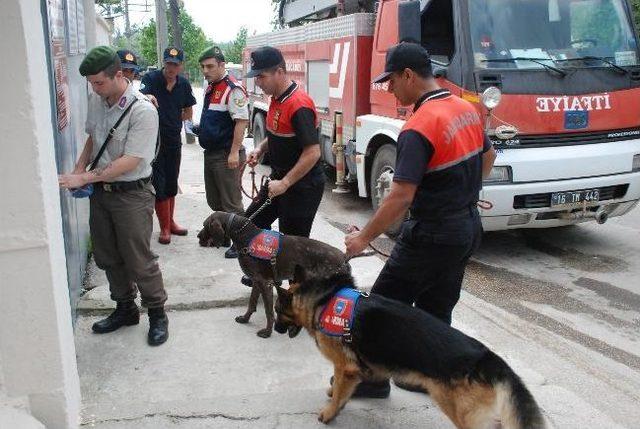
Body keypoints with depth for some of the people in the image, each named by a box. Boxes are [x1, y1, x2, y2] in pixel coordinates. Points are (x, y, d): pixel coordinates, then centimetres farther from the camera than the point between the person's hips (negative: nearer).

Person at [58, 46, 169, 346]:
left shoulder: (143, 111, -20)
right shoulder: (96, 101, 2)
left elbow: (130, 162, -24)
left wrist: (84, 178, -24)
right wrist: (79, 168, 2)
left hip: (132, 194, -7)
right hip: (100, 190, 7)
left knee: (139, 260, 0)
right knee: (107, 257, 16)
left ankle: (157, 314, 19)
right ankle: (125, 309, 34)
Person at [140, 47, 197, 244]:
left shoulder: (184, 84, 3)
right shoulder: (151, 78, -11)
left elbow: (188, 113, 13)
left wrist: (170, 119, 1)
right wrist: (147, 97, -52)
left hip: (174, 140, 5)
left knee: (171, 184, 14)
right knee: (159, 185, -3)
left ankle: (170, 222, 28)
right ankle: (165, 228, 8)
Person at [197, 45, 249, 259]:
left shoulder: (232, 89, -16)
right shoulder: (210, 87, 13)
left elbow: (241, 121, -21)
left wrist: (234, 152, -24)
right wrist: (203, 134, 18)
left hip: (226, 155, -10)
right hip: (210, 152, 10)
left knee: (231, 202, -3)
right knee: (214, 200, 18)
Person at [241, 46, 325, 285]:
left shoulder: (298, 105, -24)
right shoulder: (276, 98, 6)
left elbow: (312, 153, -27)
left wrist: (285, 183, -25)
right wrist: (261, 149, 4)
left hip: (303, 185, -10)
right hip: (280, 178, 10)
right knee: (253, 220, 18)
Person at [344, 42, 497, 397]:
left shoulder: (418, 128, -23)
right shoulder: (467, 108, 4)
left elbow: (401, 198, -26)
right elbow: (488, 156, 20)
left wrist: (364, 238, -17)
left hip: (431, 237, -9)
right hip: (467, 228, 9)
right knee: (437, 311, 19)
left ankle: (372, 378, 18)